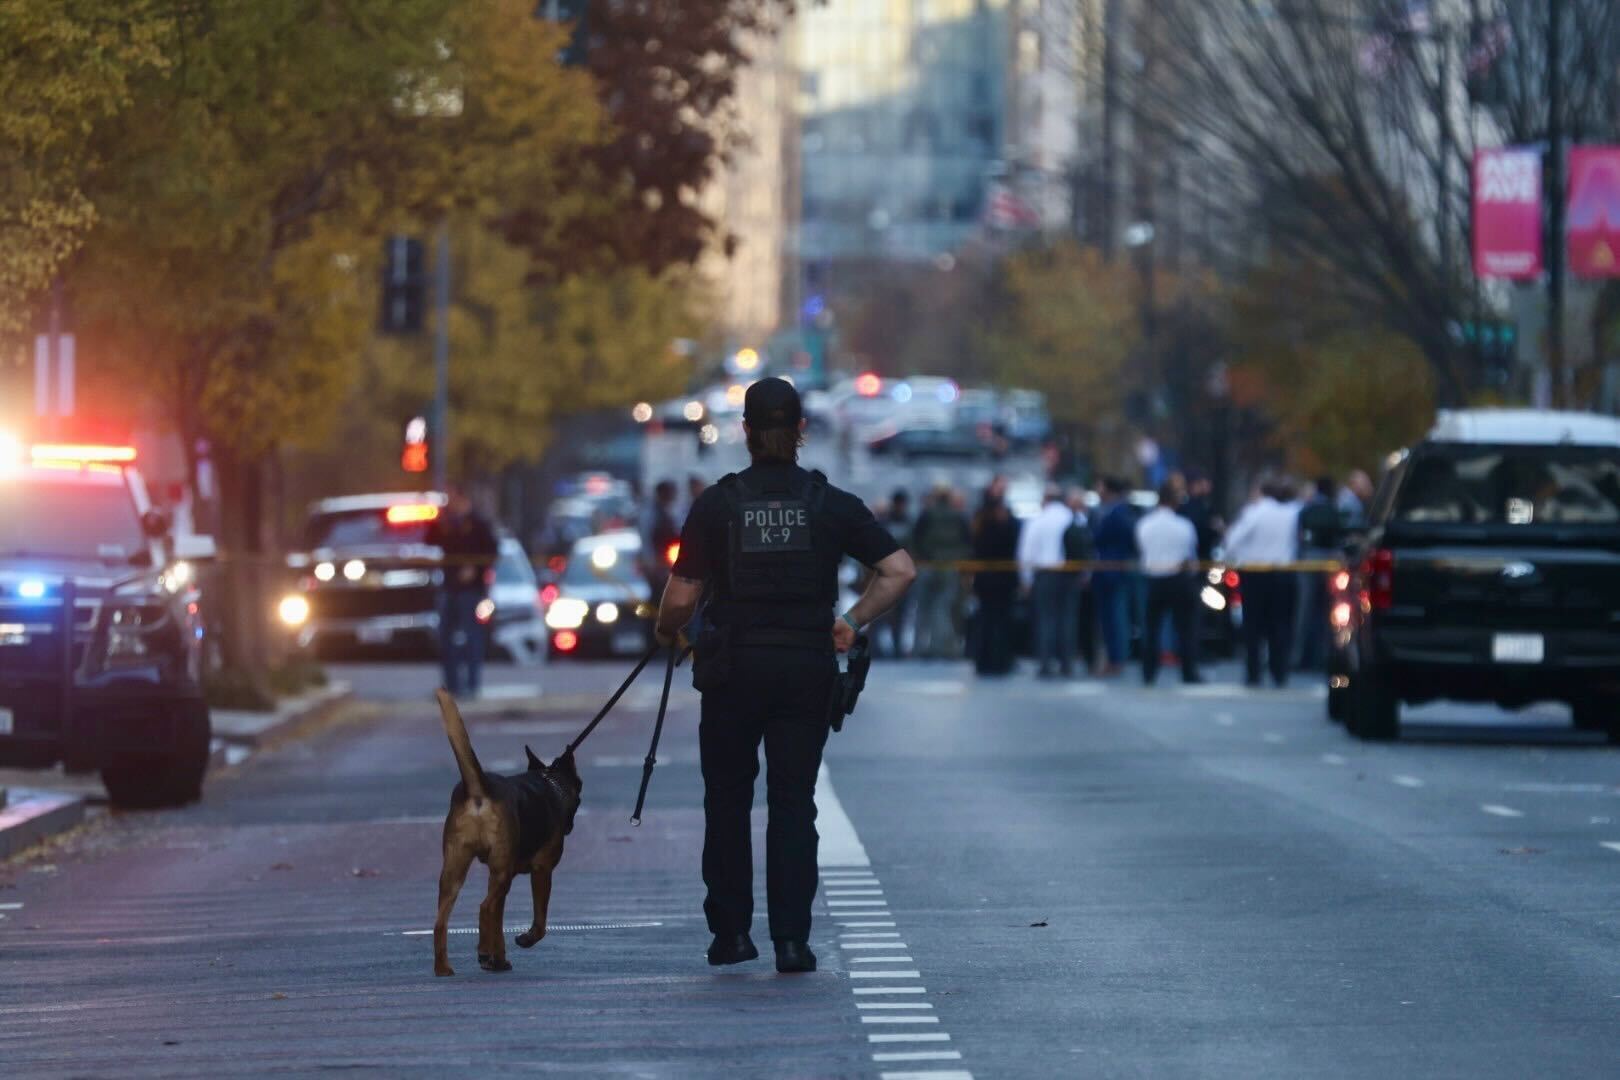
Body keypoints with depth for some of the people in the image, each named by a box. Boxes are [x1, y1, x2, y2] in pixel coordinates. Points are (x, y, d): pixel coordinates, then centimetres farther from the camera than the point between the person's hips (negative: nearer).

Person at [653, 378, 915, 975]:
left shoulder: (715, 504, -6)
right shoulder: (831, 504, -1)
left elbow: (682, 597, -6)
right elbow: (900, 571, -6)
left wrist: (666, 632, 14)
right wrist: (854, 620, 5)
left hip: (733, 668, -1)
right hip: (807, 668, 1)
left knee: (728, 802, 14)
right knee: (794, 803, 5)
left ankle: (730, 931, 16)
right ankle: (792, 939, -3)